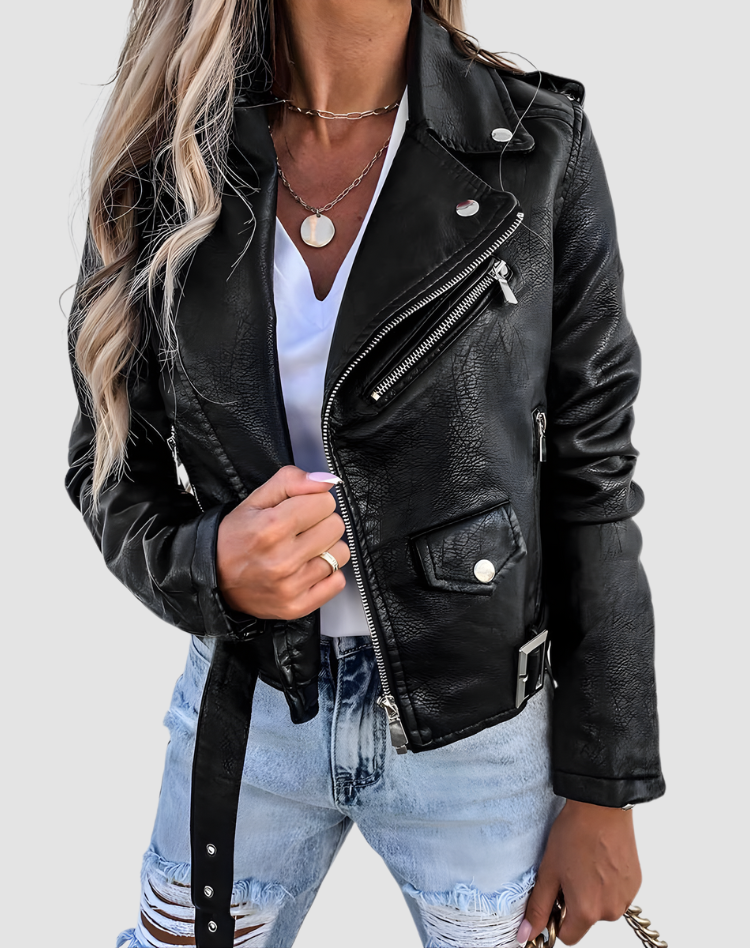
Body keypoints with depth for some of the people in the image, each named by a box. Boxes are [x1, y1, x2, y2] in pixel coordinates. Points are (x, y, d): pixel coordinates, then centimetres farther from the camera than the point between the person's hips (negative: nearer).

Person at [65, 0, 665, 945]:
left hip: (480, 718, -1)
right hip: (246, 703, 2)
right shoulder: (164, 157, -7)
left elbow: (589, 477, -8)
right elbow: (110, 464, 0)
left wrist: (604, 790, -5)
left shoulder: (537, 149, -12)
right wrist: (208, 567, -22)